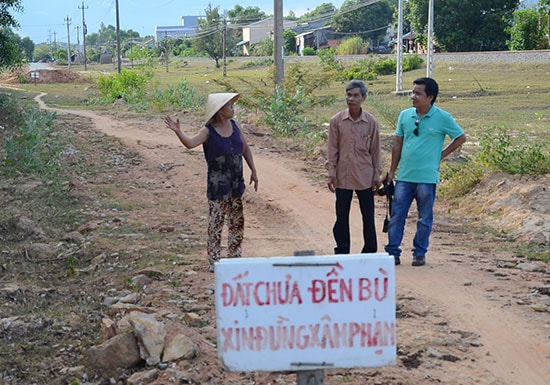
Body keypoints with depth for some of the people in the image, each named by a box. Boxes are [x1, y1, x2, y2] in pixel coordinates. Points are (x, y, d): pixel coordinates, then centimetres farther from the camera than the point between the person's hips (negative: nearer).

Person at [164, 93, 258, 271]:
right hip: (217, 187, -6)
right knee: (215, 223, 0)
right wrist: (178, 132, -45)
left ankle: (235, 257, 27)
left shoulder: (234, 126, 4)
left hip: (236, 184, 6)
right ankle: (214, 261, 9)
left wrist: (253, 171, 13)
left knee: (237, 223, 13)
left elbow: (245, 149, 14)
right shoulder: (209, 131, -12)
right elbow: (190, 143, -28)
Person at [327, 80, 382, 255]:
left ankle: (370, 252, 18)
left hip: (365, 177, 0)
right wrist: (331, 173, -2)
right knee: (341, 217, 6)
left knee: (368, 217, 6)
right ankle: (342, 252, 16)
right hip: (343, 176, 0)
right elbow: (332, 149, 2)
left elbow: (375, 150, 5)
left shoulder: (371, 122, -2)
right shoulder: (337, 120, -1)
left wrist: (377, 175, 5)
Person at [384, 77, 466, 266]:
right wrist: (392, 171, 10)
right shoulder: (405, 115, 5)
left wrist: (442, 155, 2)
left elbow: (461, 138, 5)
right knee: (396, 215, 3)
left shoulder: (442, 118, -6)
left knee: (424, 219, 7)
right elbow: (397, 144, 12)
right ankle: (393, 252, 10)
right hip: (404, 176, 3)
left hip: (427, 177, -3)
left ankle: (420, 253, 19)